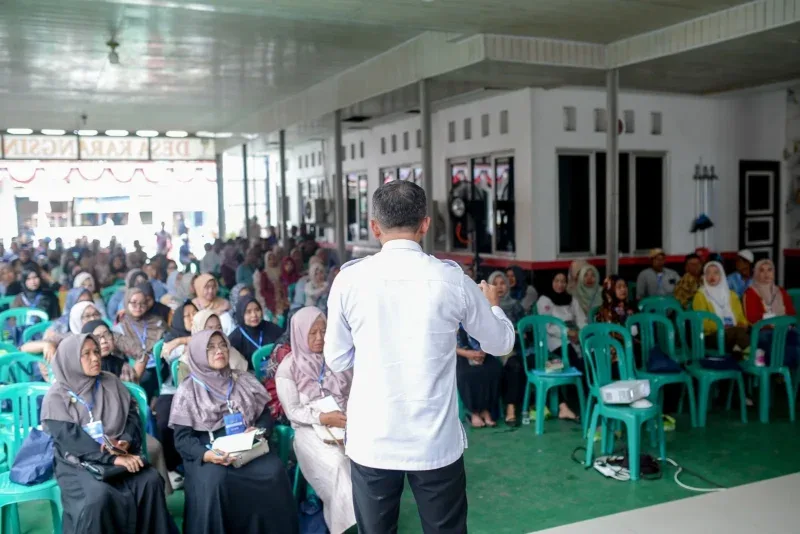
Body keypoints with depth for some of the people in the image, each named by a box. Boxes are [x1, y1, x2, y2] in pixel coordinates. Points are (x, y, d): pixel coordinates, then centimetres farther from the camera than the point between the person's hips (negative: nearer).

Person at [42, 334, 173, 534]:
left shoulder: (111, 383, 9)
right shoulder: (57, 396, -4)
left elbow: (132, 413, 6)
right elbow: (70, 438, -15)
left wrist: (127, 441, -16)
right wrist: (112, 458, -25)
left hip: (119, 455, 4)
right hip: (77, 462, -3)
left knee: (151, 480, -23)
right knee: (99, 495, -32)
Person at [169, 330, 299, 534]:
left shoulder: (244, 381, 14)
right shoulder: (188, 390, 5)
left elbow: (265, 416, 13)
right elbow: (182, 438, -1)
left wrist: (258, 431, -11)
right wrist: (205, 454, -21)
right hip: (209, 455, -2)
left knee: (274, 472, -28)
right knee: (215, 481, -35)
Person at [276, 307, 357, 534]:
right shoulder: (288, 368, 3)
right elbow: (293, 411, -3)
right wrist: (323, 418, -18)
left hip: (345, 425, 3)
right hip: (310, 429, -2)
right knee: (338, 464, -32)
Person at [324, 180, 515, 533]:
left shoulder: (349, 279, -7)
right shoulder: (452, 279, -7)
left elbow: (337, 361, 4)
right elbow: (501, 343, 8)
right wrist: (492, 304, 28)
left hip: (371, 441, 1)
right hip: (436, 442, 0)